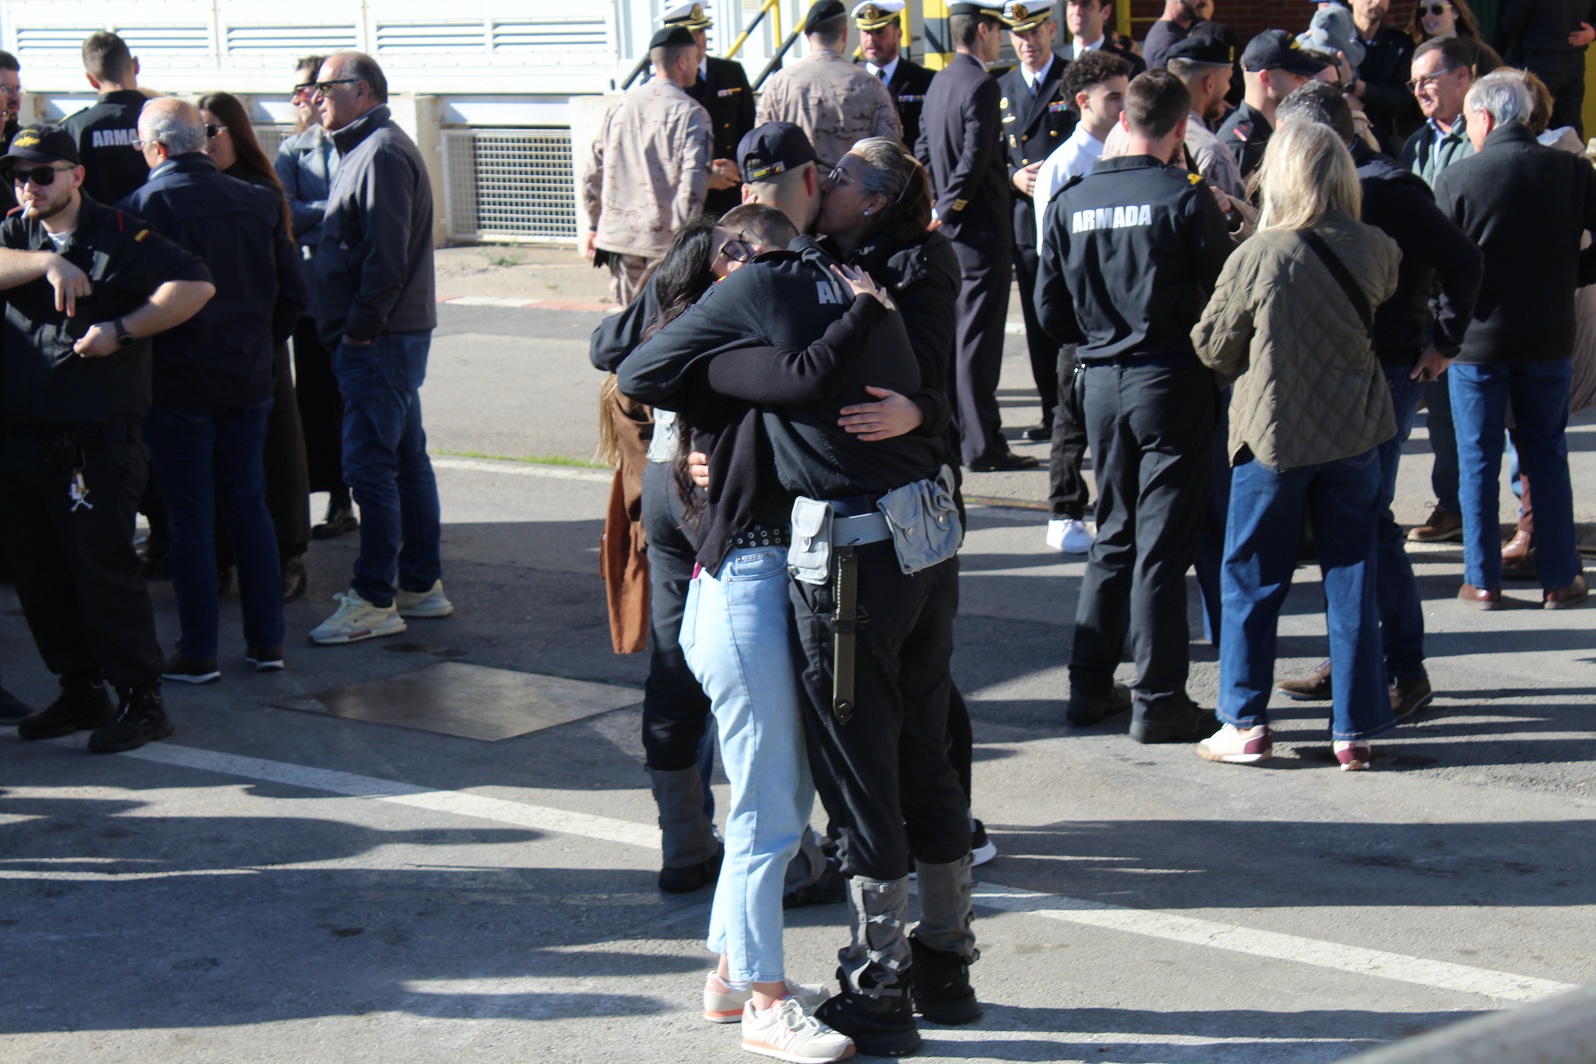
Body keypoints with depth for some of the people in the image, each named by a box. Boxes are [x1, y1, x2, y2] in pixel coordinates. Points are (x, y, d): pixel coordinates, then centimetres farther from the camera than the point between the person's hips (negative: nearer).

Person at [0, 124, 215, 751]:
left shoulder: (120, 239, -3)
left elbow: (195, 285, -13)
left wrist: (121, 330, -18)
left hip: (96, 444, -6)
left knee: (103, 570, -5)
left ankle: (141, 701, 5)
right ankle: (80, 692, 25)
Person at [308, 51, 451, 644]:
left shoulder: (382, 154, -14)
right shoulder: (367, 150, 19)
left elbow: (387, 257, -21)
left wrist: (359, 328, -17)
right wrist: (351, 331, 15)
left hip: (378, 341, -11)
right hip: (393, 335, 11)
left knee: (370, 464, -8)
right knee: (406, 458, 13)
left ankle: (375, 600, -5)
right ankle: (422, 584, 19)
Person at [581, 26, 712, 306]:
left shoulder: (620, 107, 11)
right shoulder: (689, 112, -7)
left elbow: (593, 174, 15)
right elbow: (693, 183, -17)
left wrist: (594, 225, 24)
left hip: (619, 239, 6)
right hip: (664, 243, -6)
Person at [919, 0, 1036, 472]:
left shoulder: (939, 82, 11)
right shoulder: (981, 86, -17)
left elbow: (924, 150, 16)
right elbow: (974, 161, -22)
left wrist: (940, 207, 16)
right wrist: (946, 209, -13)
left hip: (949, 231, 9)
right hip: (981, 231, -9)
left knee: (951, 337, 15)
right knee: (977, 340, -6)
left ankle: (956, 434, 23)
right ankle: (981, 446, -3)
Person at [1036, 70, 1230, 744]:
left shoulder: (1071, 202, 2)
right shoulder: (1187, 199, -12)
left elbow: (1051, 309, 6)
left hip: (1101, 384, 5)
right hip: (1172, 383, -5)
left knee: (1113, 537, 17)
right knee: (1163, 545, 0)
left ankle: (1091, 687, 20)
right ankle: (1158, 701, 3)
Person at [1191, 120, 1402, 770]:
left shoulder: (1257, 258, -15)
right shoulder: (1376, 251, -5)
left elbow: (1212, 348, -5)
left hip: (1273, 434, -3)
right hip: (1354, 430, 3)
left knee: (1252, 578, 9)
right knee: (1352, 577, 9)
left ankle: (1244, 724, 11)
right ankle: (1355, 728, 12)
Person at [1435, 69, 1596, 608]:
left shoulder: (1457, 177, -12)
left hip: (1478, 338, -2)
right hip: (1549, 335, 2)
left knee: (1477, 460, 8)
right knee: (1547, 455, 13)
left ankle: (1482, 579, 11)